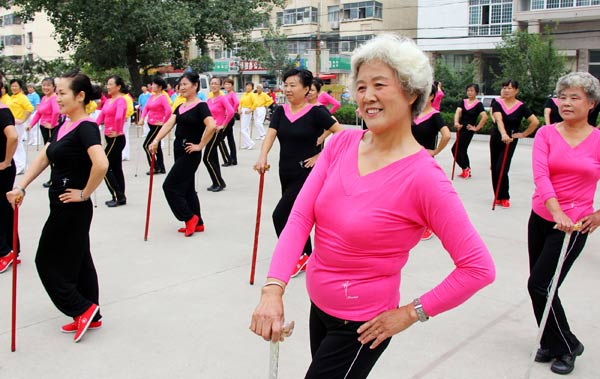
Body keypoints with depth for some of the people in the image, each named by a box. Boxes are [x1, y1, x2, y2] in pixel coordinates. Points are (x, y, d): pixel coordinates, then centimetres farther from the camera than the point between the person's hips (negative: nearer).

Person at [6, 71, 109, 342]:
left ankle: (83, 309, 11)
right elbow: (43, 159, 8)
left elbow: (101, 164, -35)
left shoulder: (86, 127, -20)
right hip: (63, 207, 10)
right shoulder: (64, 126, 9)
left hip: (72, 208, -10)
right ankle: (91, 317, 27)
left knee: (48, 261, 3)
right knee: (78, 260, 16)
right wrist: (21, 187, -3)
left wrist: (84, 193, -23)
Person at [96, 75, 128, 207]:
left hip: (116, 138, -9)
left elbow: (118, 117, -31)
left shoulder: (121, 100, -14)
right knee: (116, 168, 13)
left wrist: (116, 131, -21)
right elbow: (101, 117, 15)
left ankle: (118, 196, 1)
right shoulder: (108, 100, 13)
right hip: (110, 138, 9)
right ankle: (120, 197, 20)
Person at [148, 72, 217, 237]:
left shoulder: (200, 106, -13)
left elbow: (211, 126, -28)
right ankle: (197, 223, 23)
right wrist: (156, 141, -15)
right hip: (178, 149, 9)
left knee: (170, 186, -7)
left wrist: (200, 146, -21)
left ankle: (189, 218, 5)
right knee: (186, 187, 13)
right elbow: (169, 124, 0)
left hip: (190, 153, -9)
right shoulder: (180, 107, 12)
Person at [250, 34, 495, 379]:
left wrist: (410, 313, -15)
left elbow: (479, 268, -20)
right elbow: (300, 217, -11)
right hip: (319, 309, 6)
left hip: (362, 327, -6)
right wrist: (273, 289, -22)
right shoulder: (341, 144, -5)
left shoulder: (424, 178, -22)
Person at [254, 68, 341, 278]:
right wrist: (262, 157, -26)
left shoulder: (315, 112, -11)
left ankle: (298, 257, 7)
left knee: (280, 215, -12)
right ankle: (308, 259, 32)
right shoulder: (280, 111, 5)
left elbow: (340, 134, -12)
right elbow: (270, 134, -8)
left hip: (306, 174, -6)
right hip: (286, 173, 6)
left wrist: (321, 155, -12)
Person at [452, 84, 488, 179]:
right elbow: (458, 112, -8)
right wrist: (456, 122, -25)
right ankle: (467, 171, 24)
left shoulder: (478, 104, -8)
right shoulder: (463, 102, 7)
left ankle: (465, 168, 0)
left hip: (468, 130, -6)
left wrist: (476, 128, -16)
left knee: (455, 149, -12)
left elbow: (485, 117, -20)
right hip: (460, 128, 6)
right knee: (462, 150, 13)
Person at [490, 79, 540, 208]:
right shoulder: (497, 103, -8)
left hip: (510, 140, -3)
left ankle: (505, 197, 1)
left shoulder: (521, 106, -9)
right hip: (496, 138, 3)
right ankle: (498, 196, 21)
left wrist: (524, 134, -7)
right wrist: (503, 134, -41)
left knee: (502, 169, -13)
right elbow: (499, 119, -26)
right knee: (494, 168, 8)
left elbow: (535, 121, -10)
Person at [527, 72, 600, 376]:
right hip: (541, 218, 3)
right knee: (540, 285, 10)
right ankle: (552, 343, 30)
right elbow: (540, 174, -16)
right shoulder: (546, 134, -2)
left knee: (540, 285, -7)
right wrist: (556, 211, -29)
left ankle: (566, 346, 16)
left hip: (574, 224, -3)